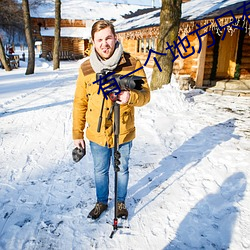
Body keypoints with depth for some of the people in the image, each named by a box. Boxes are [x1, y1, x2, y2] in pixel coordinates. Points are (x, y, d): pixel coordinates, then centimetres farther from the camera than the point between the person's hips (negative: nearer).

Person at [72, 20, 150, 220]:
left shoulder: (132, 64, -11)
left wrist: (131, 96, -34)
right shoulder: (86, 68, -5)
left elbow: (145, 95, -10)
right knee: (100, 171, 20)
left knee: (122, 170, 19)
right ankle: (101, 202, 46)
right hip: (97, 134, 2)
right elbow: (80, 103, 0)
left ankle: (121, 202, 45)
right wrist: (77, 133, 2)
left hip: (123, 133, -1)